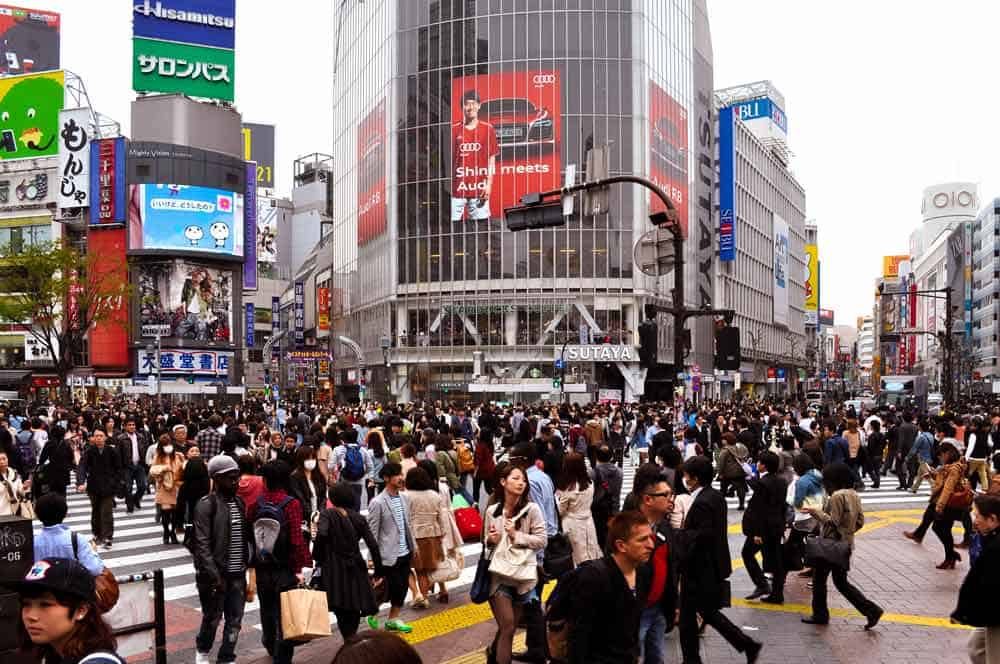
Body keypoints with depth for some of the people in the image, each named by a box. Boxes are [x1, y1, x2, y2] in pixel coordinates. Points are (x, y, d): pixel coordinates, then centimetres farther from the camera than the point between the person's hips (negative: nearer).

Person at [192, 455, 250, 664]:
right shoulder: (206, 505, -11)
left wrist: (248, 564, 5)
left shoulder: (240, 502, 8)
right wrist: (214, 575, -20)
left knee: (235, 621, 8)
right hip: (216, 574, -5)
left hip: (238, 574, 5)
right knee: (212, 619, 11)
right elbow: (202, 544, -16)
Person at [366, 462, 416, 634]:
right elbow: (372, 532, -12)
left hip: (405, 553, 6)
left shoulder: (405, 498, 5)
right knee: (393, 588, -1)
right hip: (388, 555, -6)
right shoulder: (377, 503, -14)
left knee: (402, 587, 12)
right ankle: (373, 612, 24)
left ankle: (393, 620, 29)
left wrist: (413, 545, 11)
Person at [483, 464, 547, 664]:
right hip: (499, 574, 0)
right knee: (507, 626, -7)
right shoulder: (492, 511, -2)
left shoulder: (532, 509, -9)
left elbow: (542, 541, -8)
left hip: (523, 574, 1)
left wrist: (516, 535, -17)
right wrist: (491, 540, -12)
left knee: (510, 626, 15)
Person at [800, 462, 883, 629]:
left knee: (819, 579, 8)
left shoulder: (837, 496, -19)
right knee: (841, 582, 15)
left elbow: (832, 521, -21)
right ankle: (871, 609, 6)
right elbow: (860, 521, 11)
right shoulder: (853, 494, 7)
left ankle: (820, 614, 17)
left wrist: (815, 511, -14)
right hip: (846, 544, 9)